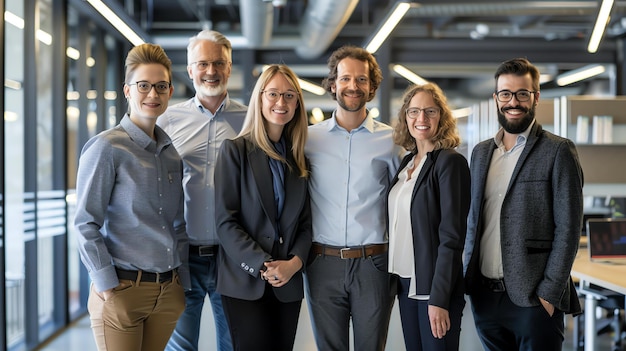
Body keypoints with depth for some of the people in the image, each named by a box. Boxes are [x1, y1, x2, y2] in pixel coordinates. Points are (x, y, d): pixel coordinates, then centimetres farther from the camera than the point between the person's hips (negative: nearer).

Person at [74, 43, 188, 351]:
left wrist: (184, 281, 12)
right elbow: (86, 224, -11)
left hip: (169, 291, 6)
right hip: (123, 290, -5)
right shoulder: (106, 147, -7)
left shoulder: (173, 153, 12)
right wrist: (107, 287, -14)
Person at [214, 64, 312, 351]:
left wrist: (295, 262, -8)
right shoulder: (235, 150, -1)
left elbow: (305, 222, 11)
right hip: (245, 284, -4)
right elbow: (225, 220, -8)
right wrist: (263, 266, -16)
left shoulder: (299, 158, 12)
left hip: (287, 285, 4)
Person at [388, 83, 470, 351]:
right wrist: (396, 279, 10)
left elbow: (452, 237, -16)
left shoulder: (450, 162, -11)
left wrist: (439, 299, -20)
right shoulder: (406, 162, 10)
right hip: (406, 283, 7)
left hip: (434, 287, -7)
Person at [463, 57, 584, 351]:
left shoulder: (558, 152, -5)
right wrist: (469, 279, 9)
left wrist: (549, 294, -14)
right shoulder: (480, 152, 12)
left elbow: (567, 230, -9)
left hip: (532, 299, -5)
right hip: (484, 297, 5)